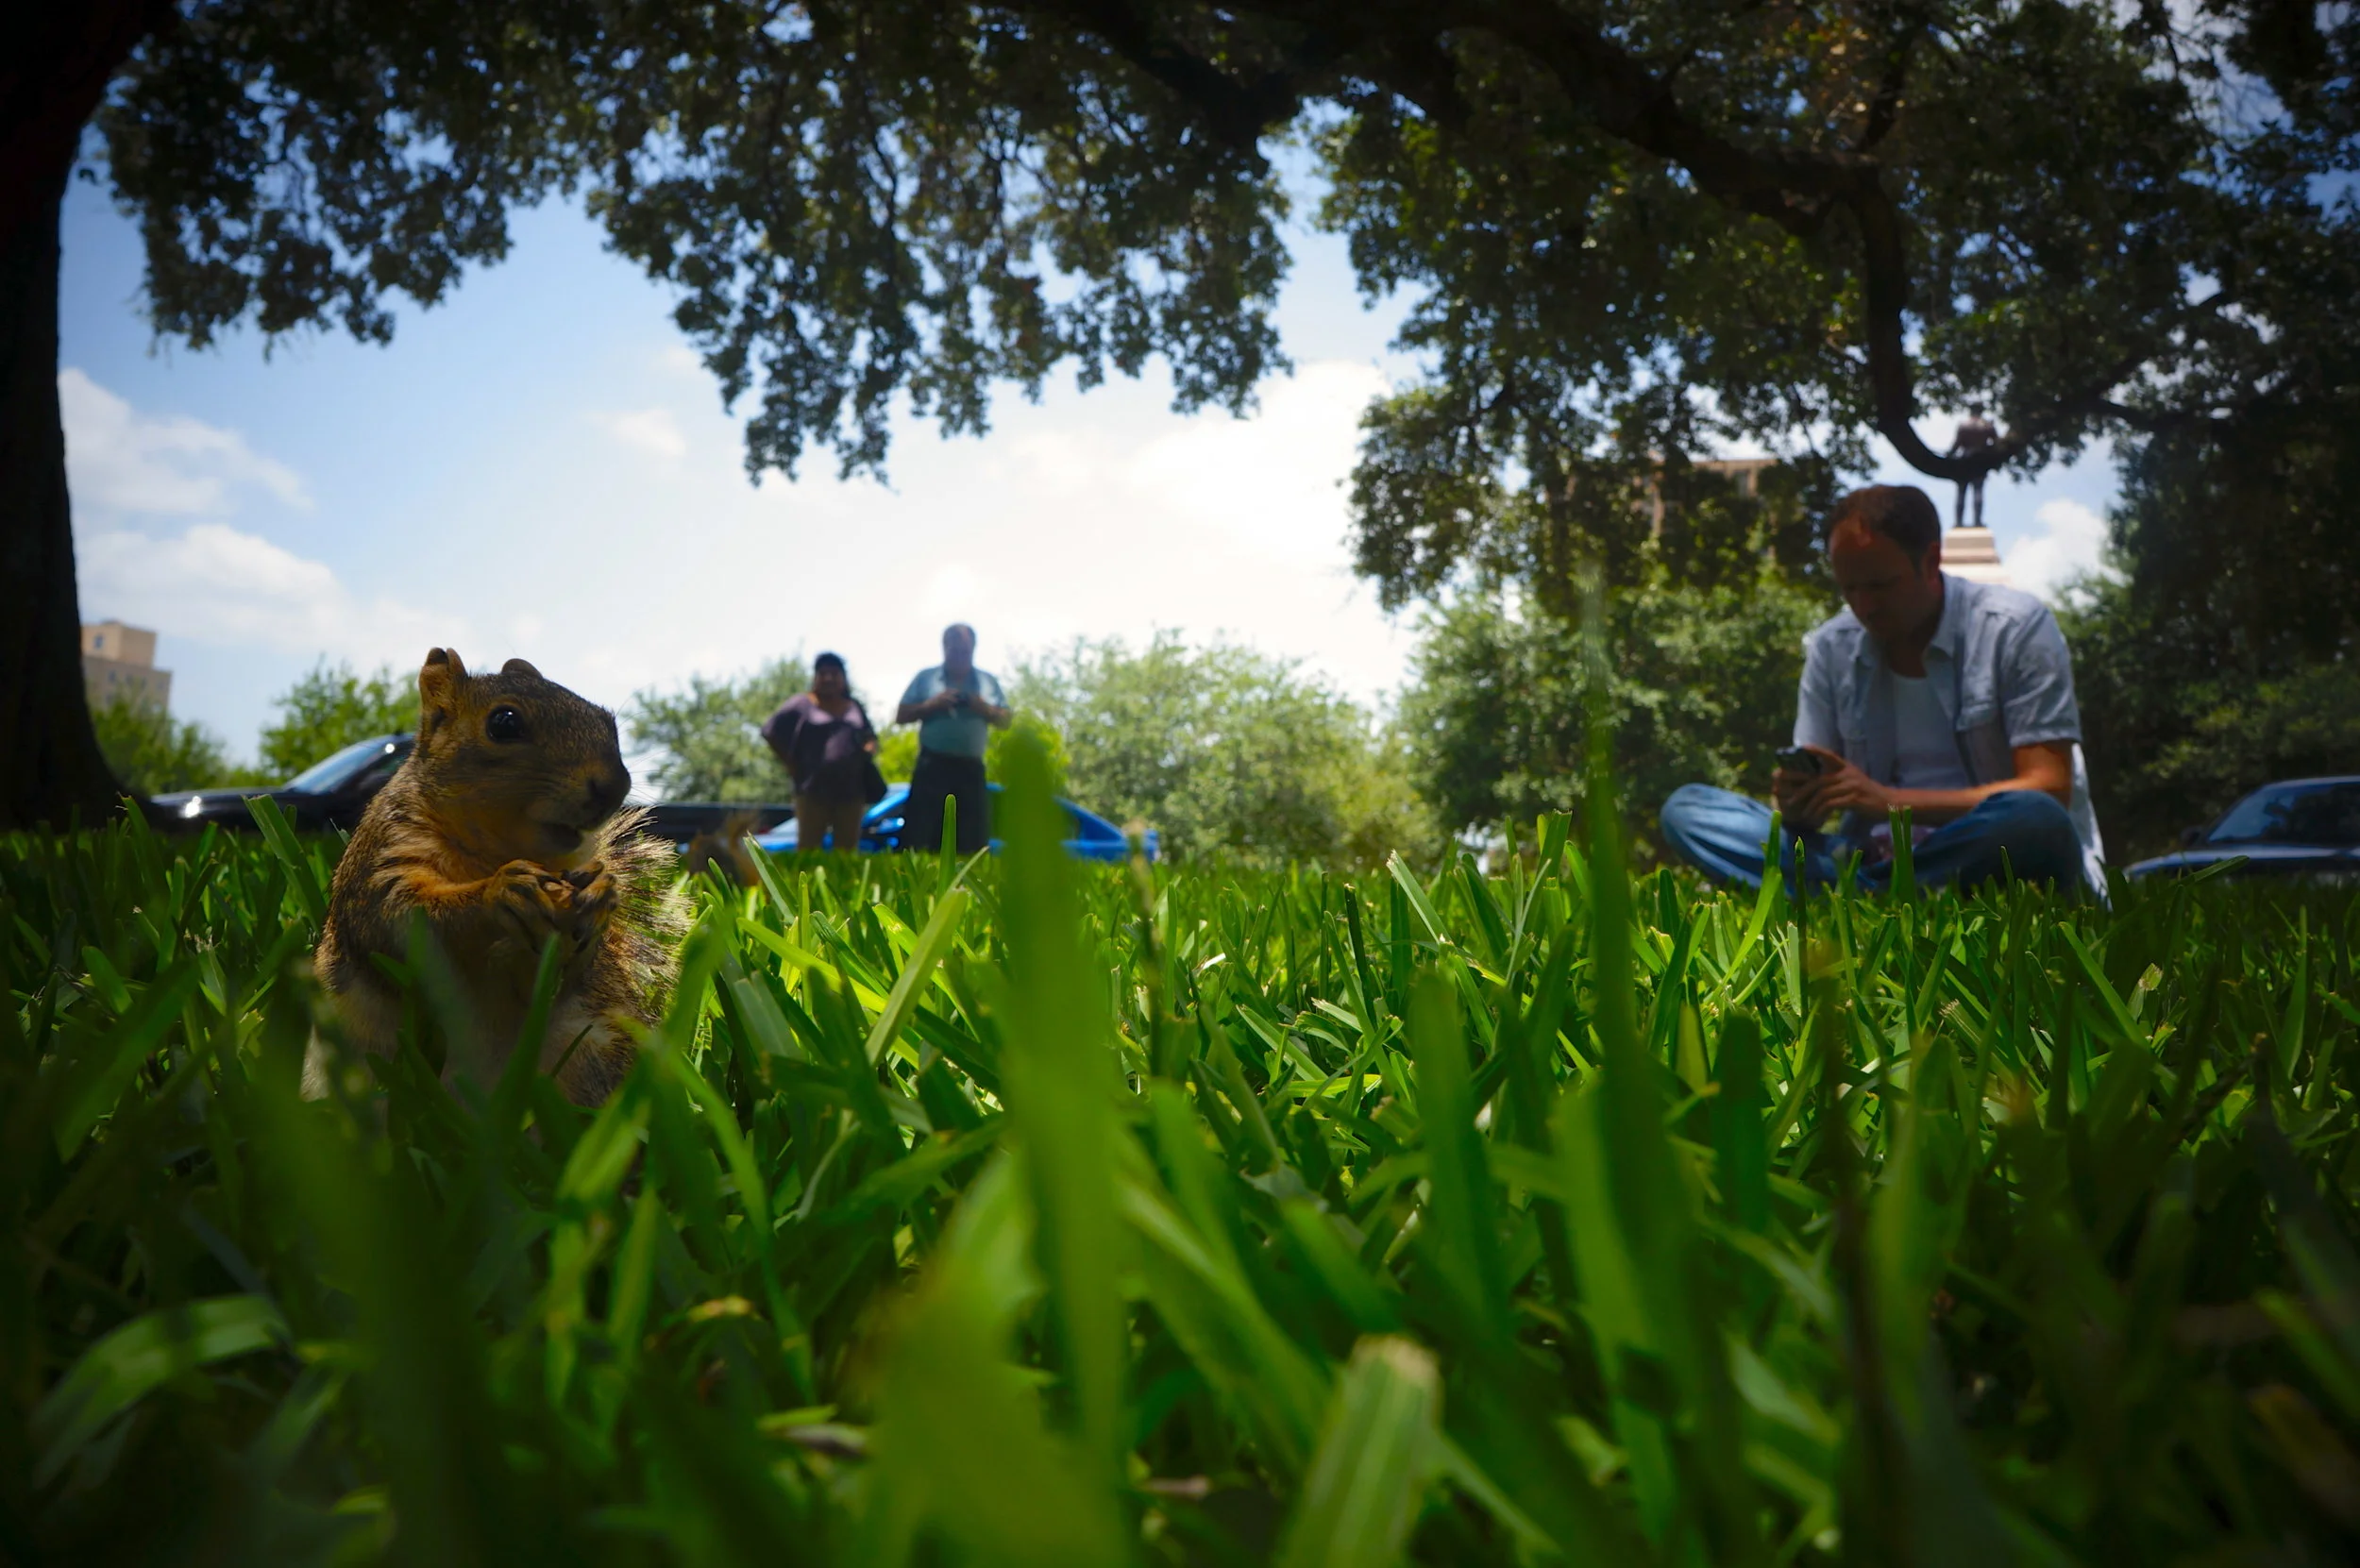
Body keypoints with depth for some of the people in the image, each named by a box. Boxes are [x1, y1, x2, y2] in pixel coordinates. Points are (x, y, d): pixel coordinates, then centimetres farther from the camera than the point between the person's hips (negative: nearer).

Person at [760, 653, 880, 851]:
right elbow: (770, 733, 4)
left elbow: (870, 738, 25)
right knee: (808, 849, -5)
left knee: (847, 852, 3)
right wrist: (790, 765, -1)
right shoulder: (802, 704, 4)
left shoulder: (855, 708, 17)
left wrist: (869, 749, 1)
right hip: (814, 789, -4)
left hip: (851, 790, 4)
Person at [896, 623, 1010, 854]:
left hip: (971, 769, 2)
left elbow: (1004, 721, 13)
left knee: (972, 842, 1)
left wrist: (986, 709, -7)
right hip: (933, 765, -2)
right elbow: (900, 716, 6)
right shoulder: (926, 678, 9)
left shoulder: (988, 681, 15)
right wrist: (931, 704, -9)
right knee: (919, 836, -9)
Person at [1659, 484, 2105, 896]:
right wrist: (1797, 799, -19)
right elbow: (1814, 787, 8)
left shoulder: (2016, 628, -4)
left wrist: (1890, 801, -22)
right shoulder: (1831, 649, 7)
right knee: (1686, 808, -14)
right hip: (1879, 856, 3)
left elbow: (2048, 789, -12)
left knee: (2033, 821, -39)